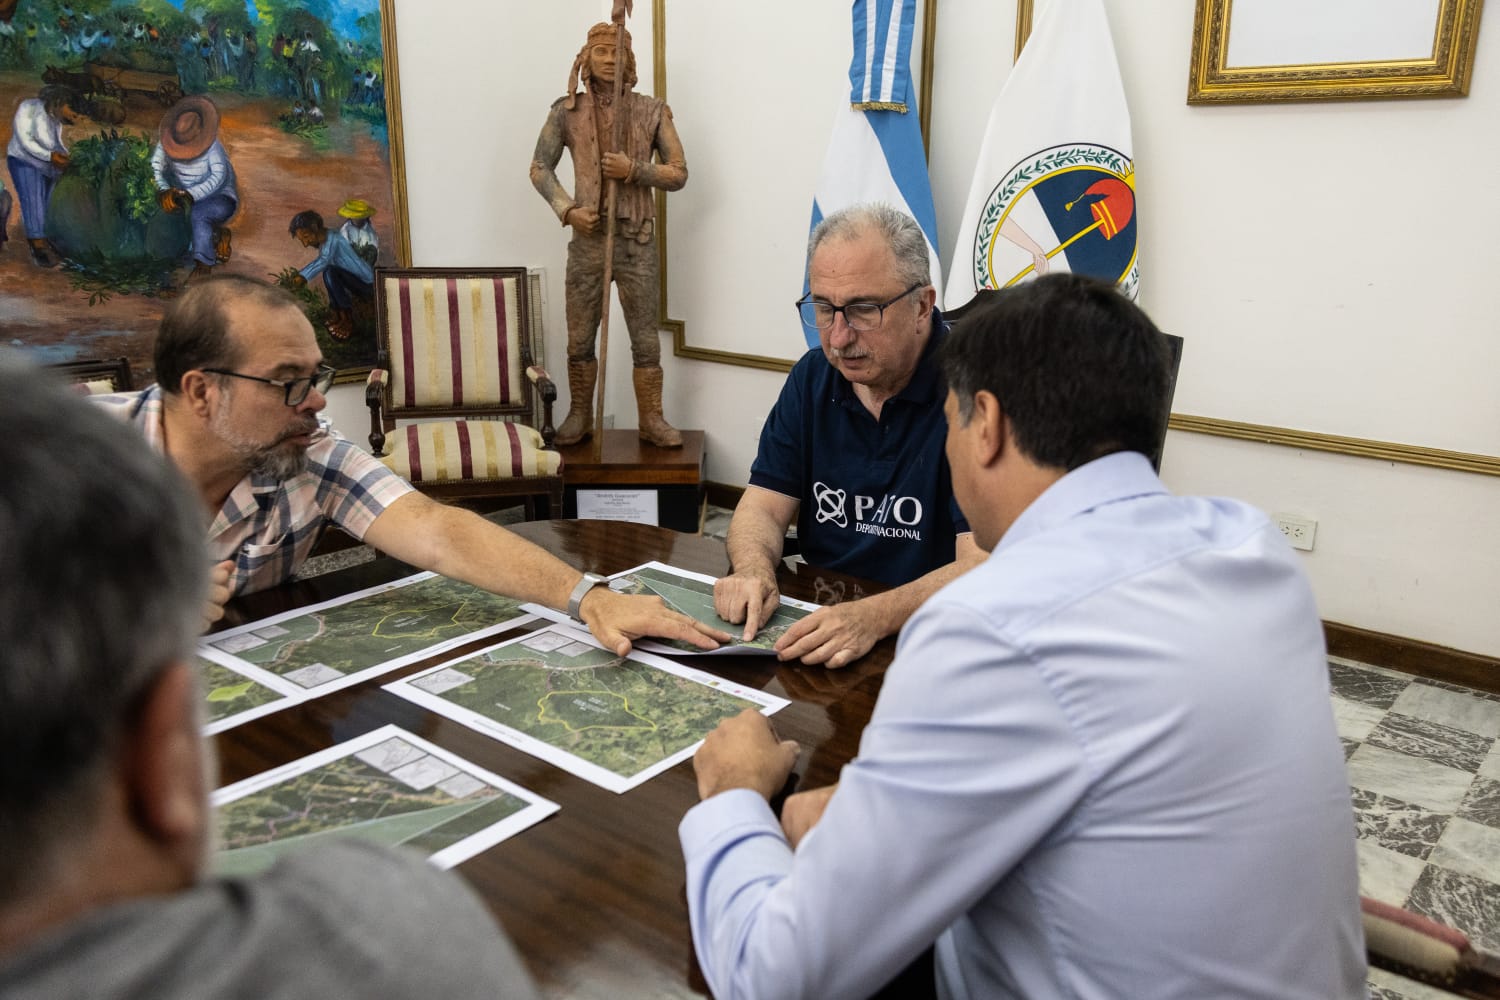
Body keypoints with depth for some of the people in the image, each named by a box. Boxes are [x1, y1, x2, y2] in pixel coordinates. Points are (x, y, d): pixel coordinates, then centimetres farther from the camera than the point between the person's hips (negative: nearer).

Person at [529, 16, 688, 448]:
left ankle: (651, 420, 14)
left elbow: (679, 174, 2)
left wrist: (634, 170, -15)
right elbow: (540, 168, 6)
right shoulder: (567, 111, 3)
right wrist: (567, 209, -9)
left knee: (645, 338, 4)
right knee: (579, 339, 8)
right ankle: (579, 417, 23)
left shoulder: (653, 111, 2)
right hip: (587, 240, 1)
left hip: (638, 241, 0)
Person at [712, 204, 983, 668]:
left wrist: (872, 617, -35)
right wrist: (753, 570, -18)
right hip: (817, 623, 4)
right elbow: (763, 507, 4)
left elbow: (985, 566, -21)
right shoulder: (813, 376, 5)